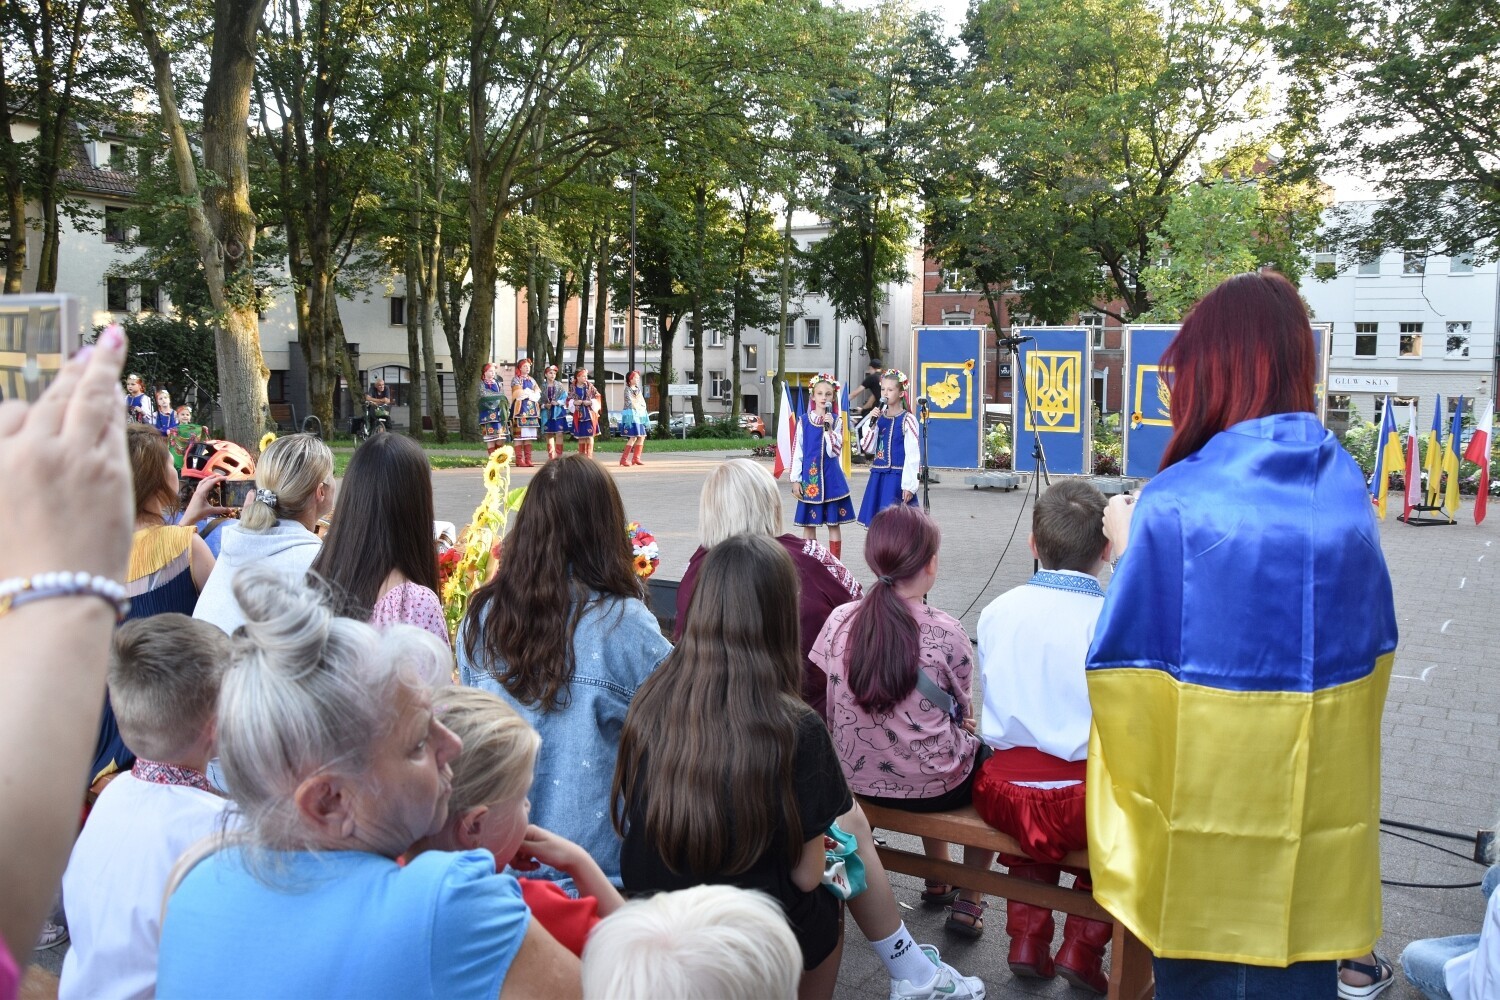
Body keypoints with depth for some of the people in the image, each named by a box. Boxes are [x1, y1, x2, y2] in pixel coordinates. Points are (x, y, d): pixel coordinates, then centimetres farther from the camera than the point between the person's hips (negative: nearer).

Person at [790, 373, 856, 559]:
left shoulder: (836, 420, 0)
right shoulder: (803, 420, 1)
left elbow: (834, 451, -9)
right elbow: (797, 451, 2)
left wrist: (829, 428, -20)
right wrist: (795, 479, -1)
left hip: (831, 477, 0)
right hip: (810, 476, 1)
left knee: (834, 523, 4)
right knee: (808, 523, 6)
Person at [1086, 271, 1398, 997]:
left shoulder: (1176, 503, -19)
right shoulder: (1345, 483, -2)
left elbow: (1127, 666, -13)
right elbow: (1375, 645, 8)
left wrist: (1128, 549, 0)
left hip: (1209, 794, -4)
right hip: (1322, 796, 4)